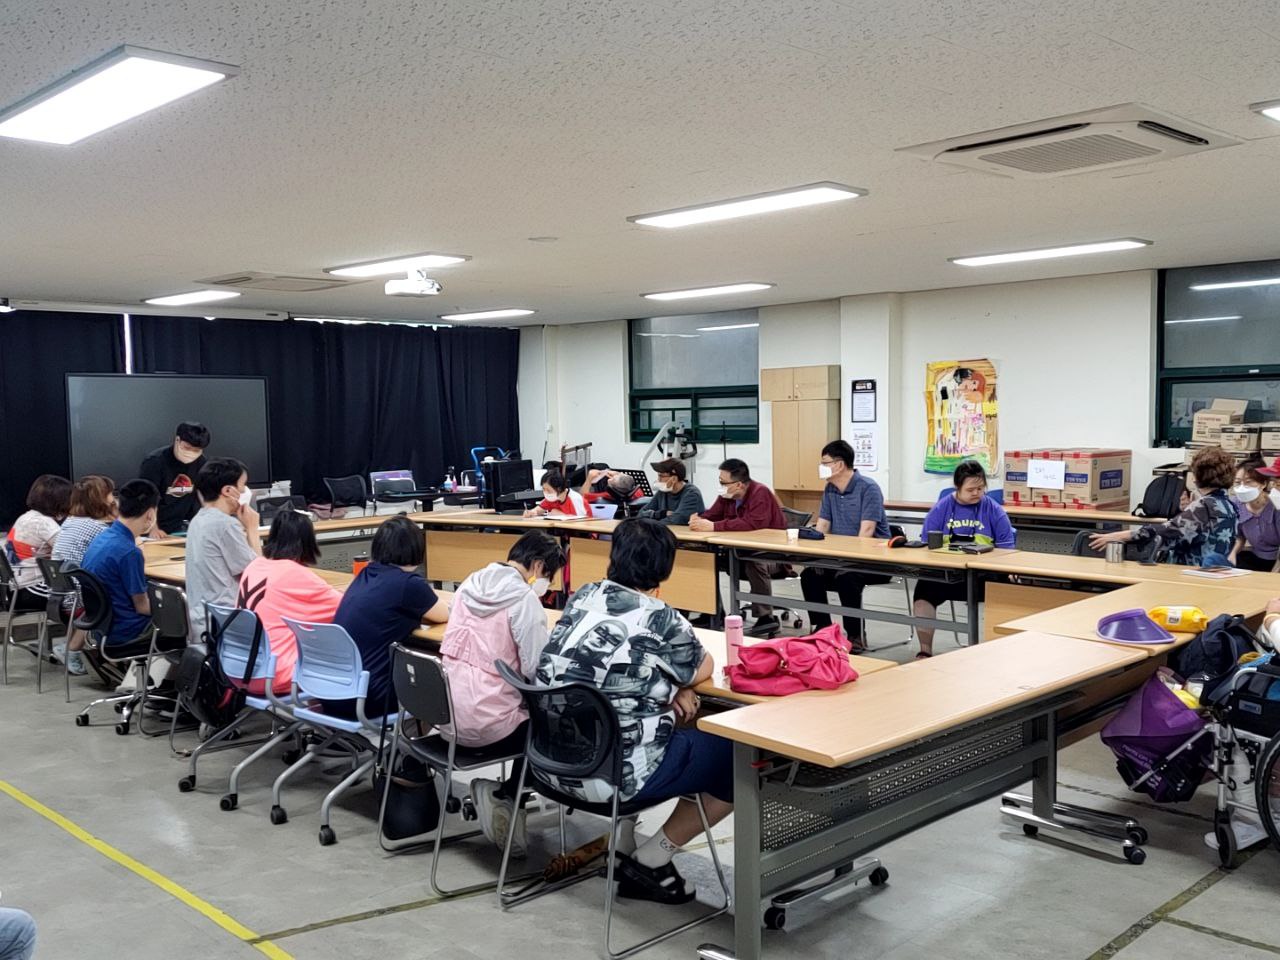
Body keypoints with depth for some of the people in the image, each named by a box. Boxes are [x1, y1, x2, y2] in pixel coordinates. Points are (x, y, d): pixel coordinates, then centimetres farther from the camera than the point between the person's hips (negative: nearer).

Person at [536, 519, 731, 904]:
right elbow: (703, 670, 5)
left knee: (672, 727, 32)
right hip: (611, 772, -7)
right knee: (737, 757, 9)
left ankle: (619, 845, 25)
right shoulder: (659, 619, -13)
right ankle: (650, 861, 12)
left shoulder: (583, 597, 3)